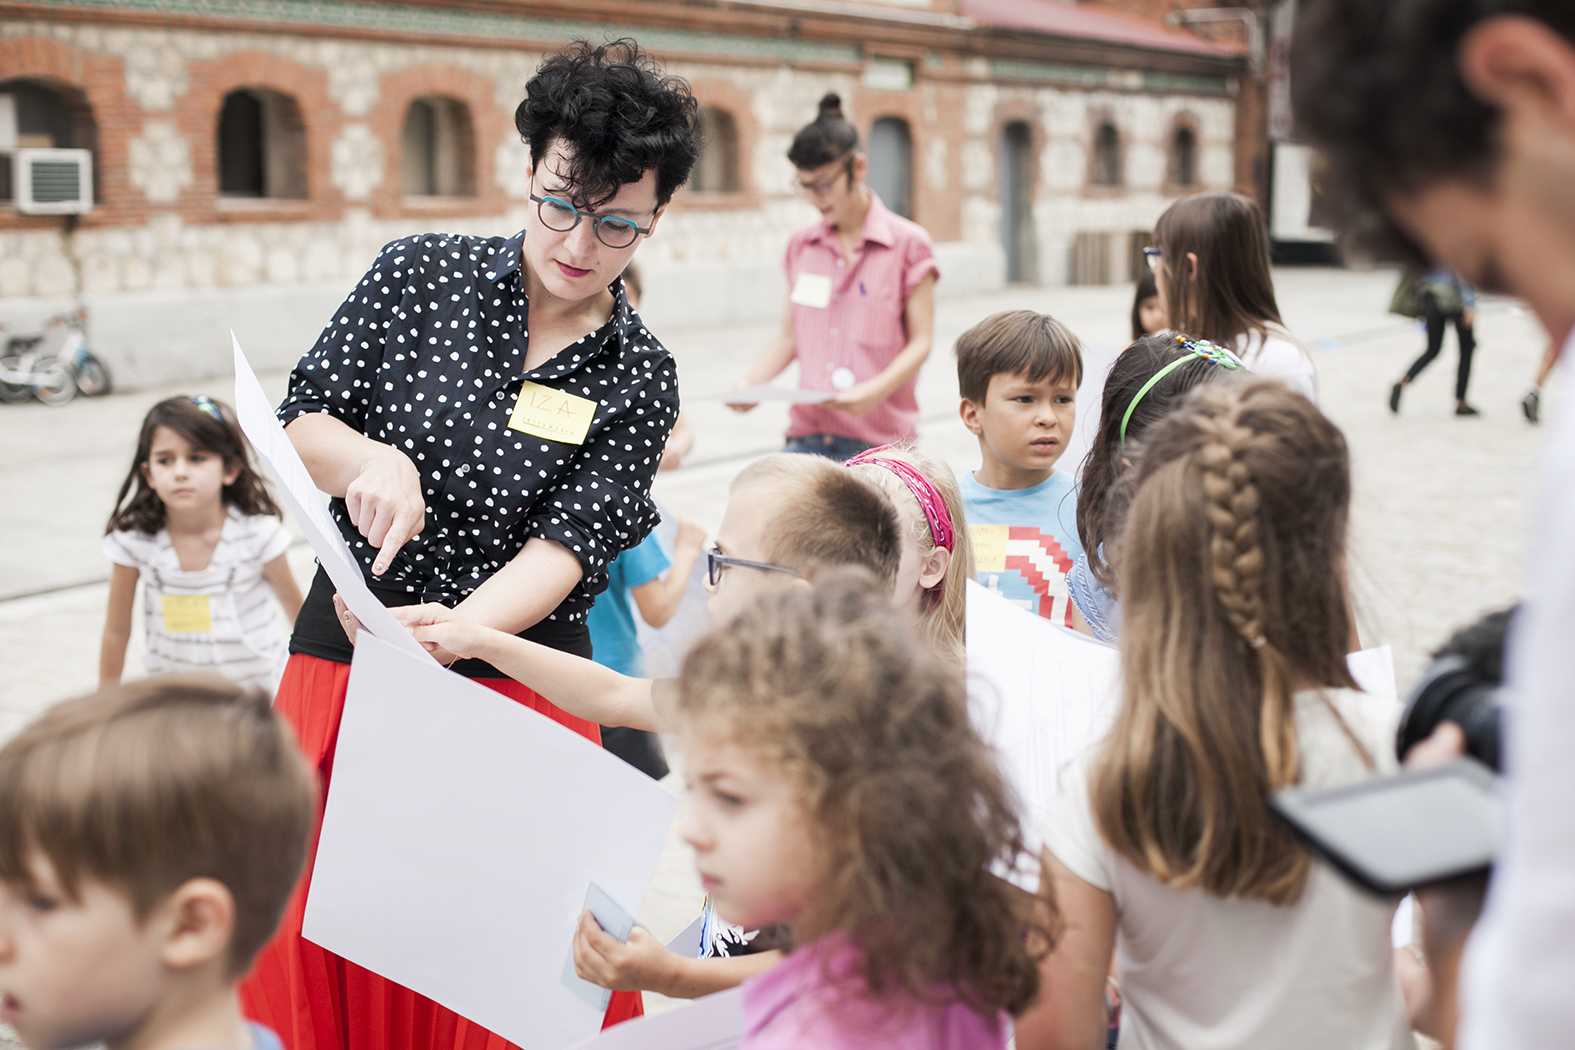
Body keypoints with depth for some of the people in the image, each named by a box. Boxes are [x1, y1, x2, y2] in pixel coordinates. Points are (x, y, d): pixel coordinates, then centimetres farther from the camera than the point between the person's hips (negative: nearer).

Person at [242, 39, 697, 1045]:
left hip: (510, 684, -1)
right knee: (314, 952, 8)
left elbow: (567, 546, -11)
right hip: (343, 655, 1)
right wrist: (371, 461, -20)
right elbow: (298, 423, 3)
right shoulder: (420, 273, 1)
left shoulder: (640, 376, -2)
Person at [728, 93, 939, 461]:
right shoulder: (801, 245, 13)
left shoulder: (907, 243, 0)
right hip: (807, 436, 3)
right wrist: (750, 382, -1)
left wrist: (876, 390, -19)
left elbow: (921, 341, -3)